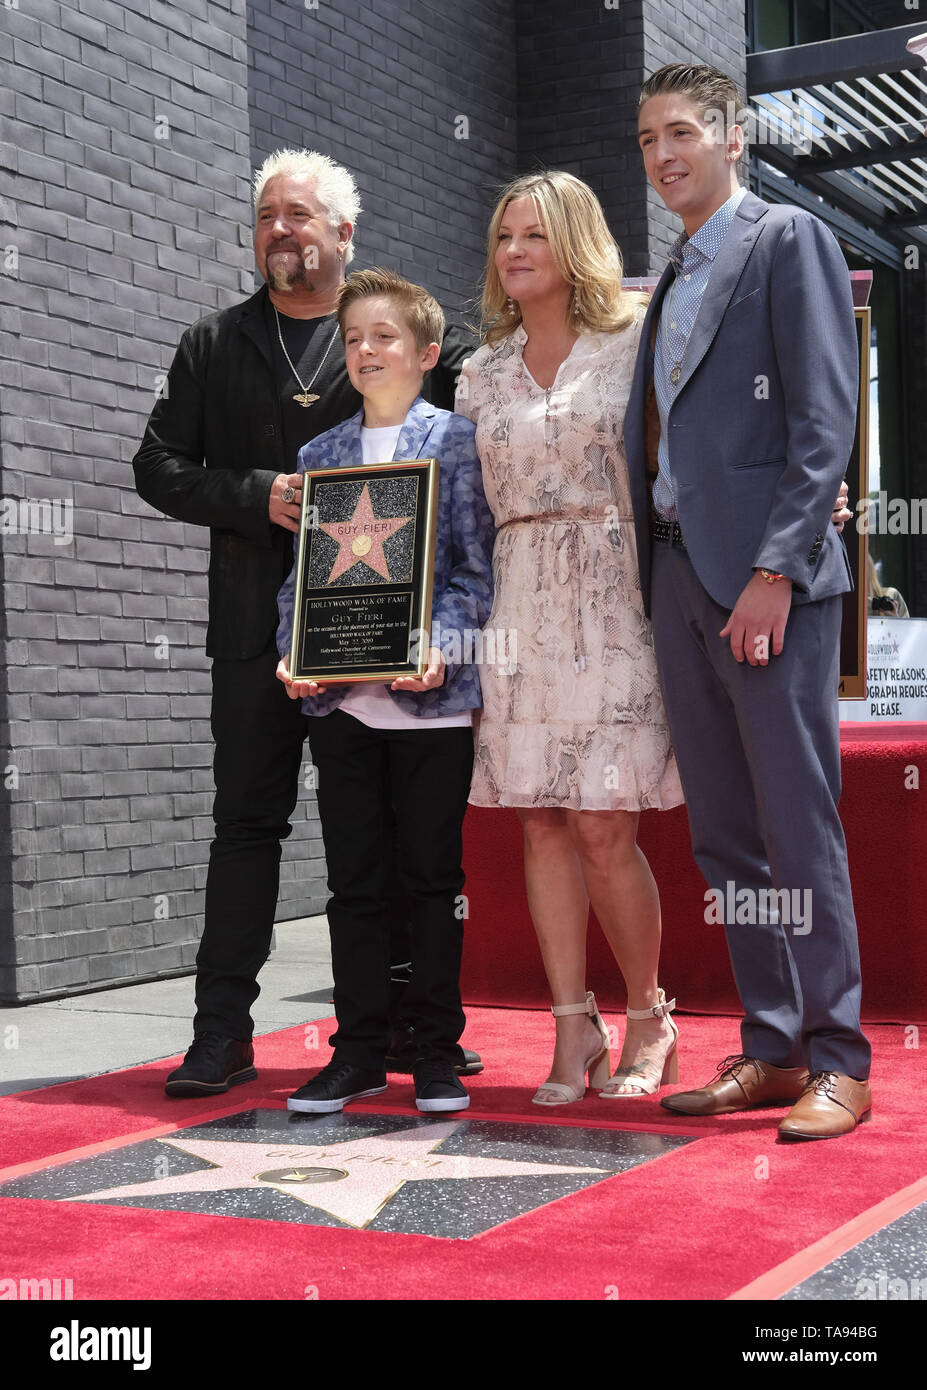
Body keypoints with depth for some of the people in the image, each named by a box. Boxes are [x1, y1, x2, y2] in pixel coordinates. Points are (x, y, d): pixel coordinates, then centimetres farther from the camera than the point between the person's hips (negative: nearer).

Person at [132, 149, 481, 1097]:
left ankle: (398, 1019, 15)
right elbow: (159, 465, 8)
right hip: (258, 621, 1)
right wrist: (257, 497, -8)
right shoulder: (215, 345, 13)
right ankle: (223, 1029, 6)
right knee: (248, 821, 2)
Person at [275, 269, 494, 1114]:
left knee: (433, 876, 5)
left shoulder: (457, 443, 2)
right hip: (337, 697, 4)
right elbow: (300, 571, 13)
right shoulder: (319, 454, 14)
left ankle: (437, 1051, 15)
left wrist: (441, 648, -18)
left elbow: (475, 568, -3)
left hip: (431, 695, -4)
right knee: (354, 881, 8)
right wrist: (293, 652, -3)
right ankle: (359, 1050, 17)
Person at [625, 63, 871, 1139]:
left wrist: (775, 569, -18)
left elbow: (823, 421, -10)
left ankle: (836, 1060, 3)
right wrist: (652, 577, 9)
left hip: (764, 575, -8)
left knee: (798, 825, -5)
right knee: (723, 834, 8)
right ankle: (770, 1048, 16)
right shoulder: (673, 281, 22)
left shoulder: (789, 240, 0)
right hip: (677, 575, 8)